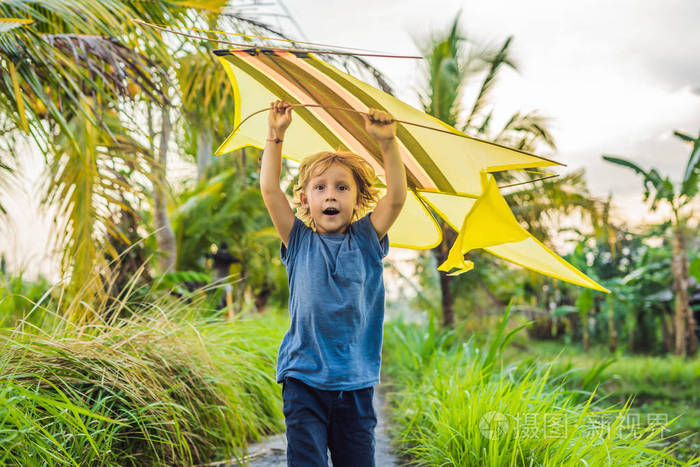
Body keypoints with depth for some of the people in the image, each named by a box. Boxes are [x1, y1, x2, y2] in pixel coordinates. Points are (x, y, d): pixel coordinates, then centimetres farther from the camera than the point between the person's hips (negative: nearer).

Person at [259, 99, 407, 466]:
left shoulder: (367, 240, 6)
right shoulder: (300, 241, 5)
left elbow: (396, 197, -5)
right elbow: (270, 191, -1)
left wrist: (387, 142, -12)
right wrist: (276, 135, -4)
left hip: (356, 380, 1)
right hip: (304, 377, -1)